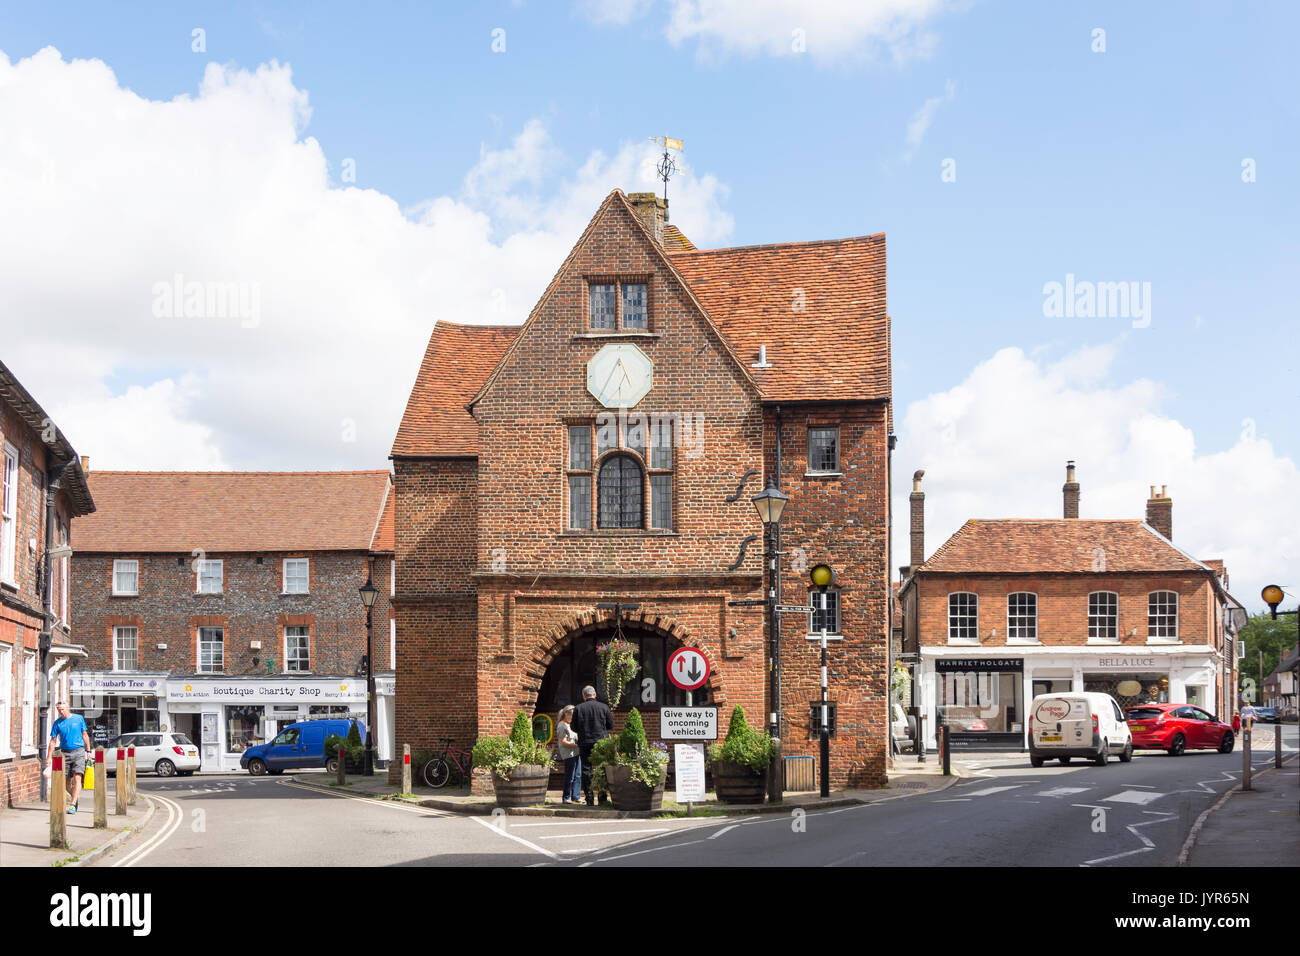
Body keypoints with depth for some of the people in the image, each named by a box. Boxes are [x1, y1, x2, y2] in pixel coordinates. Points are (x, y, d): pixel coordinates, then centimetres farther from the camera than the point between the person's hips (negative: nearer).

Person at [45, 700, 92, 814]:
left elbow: (85, 735, 11)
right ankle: (74, 797, 31)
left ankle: (72, 805, -16)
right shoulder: (57, 723, 4)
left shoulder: (78, 718, 4)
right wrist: (48, 757, -2)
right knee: (66, 781, 4)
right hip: (65, 753, 2)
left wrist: (88, 750, 8)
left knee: (77, 778, -13)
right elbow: (53, 741, 3)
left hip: (78, 751, -2)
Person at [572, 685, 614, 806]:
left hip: (585, 743, 0)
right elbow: (611, 725, 4)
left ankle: (590, 800, 2)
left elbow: (574, 728, 1)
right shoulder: (604, 707, -1)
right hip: (601, 742, 0)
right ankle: (602, 798, 5)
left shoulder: (578, 708, -2)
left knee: (586, 771, 5)